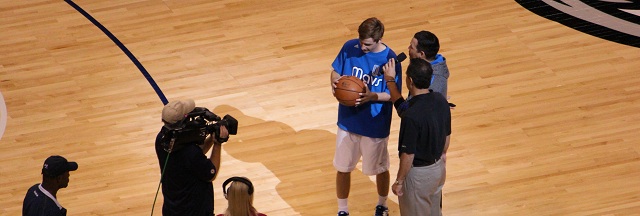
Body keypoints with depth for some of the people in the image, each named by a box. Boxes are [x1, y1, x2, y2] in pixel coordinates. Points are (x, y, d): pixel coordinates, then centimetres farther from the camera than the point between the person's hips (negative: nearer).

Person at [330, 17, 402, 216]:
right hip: (347, 121, 3)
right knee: (343, 168, 15)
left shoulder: (390, 59, -21)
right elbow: (336, 71, 3)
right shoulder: (350, 47, -12)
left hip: (375, 126, -3)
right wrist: (335, 82, -20)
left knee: (380, 169, 19)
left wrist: (372, 97, -32)